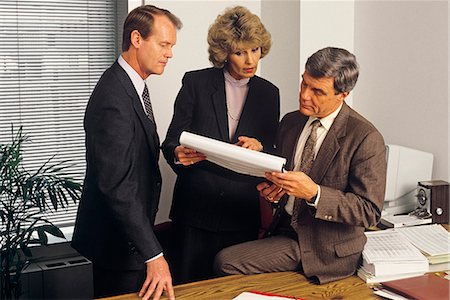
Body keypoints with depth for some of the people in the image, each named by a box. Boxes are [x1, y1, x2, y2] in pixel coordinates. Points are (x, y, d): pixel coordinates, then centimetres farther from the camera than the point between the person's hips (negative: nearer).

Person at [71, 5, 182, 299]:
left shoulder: (133, 85, 8)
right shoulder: (113, 98, -25)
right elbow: (117, 186, -29)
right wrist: (153, 255, -29)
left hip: (132, 228, 10)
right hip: (117, 242, -10)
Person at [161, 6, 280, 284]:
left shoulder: (269, 93, 6)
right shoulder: (196, 83, -1)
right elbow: (171, 142, -1)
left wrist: (259, 147, -13)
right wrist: (179, 154, -24)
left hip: (242, 212, 2)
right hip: (196, 208, -2)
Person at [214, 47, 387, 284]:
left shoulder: (366, 138, -14)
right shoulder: (290, 122, 7)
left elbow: (369, 211, -16)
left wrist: (314, 193, -27)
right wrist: (273, 189, -4)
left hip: (328, 252, -6)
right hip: (286, 232, 7)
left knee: (227, 263, -19)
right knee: (225, 261, -15)